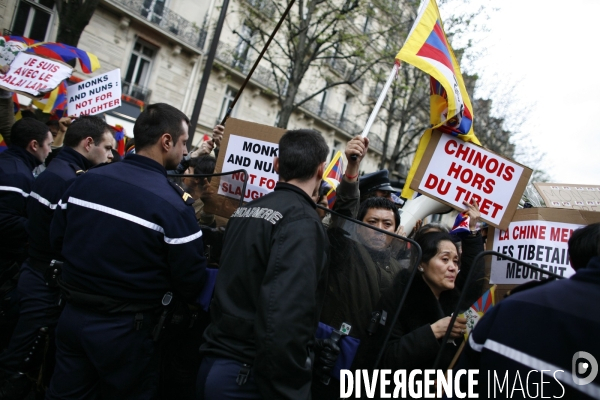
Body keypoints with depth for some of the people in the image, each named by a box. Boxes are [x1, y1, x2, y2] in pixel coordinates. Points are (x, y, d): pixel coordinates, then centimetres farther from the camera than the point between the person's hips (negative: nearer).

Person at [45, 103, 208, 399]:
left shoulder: (85, 180, -3)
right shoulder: (172, 204, -21)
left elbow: (57, 239, 9)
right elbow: (192, 282, -17)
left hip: (72, 316, 5)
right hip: (125, 330, -5)